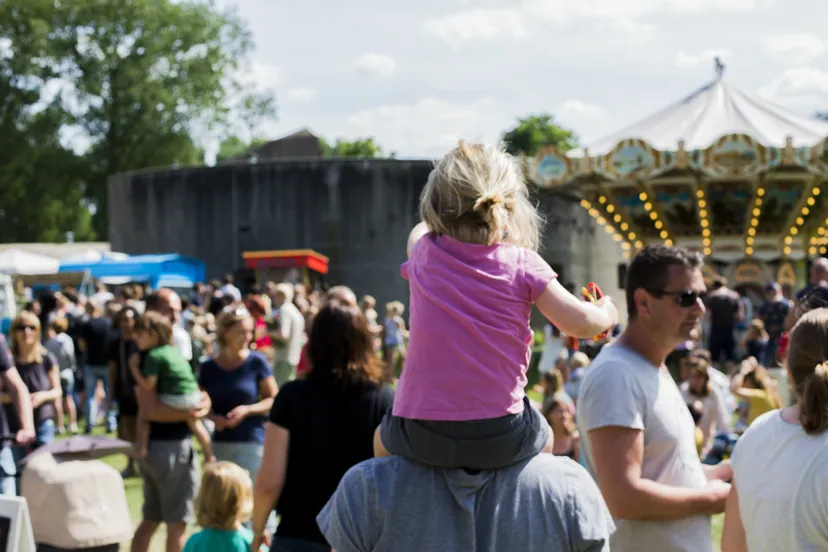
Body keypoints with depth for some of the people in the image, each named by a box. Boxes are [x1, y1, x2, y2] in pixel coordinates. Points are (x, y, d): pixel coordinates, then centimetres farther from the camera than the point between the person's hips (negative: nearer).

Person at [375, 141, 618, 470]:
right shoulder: (522, 264, -6)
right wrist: (606, 314, 16)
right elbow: (580, 324, -4)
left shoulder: (423, 253, 2)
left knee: (384, 441, 37)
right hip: (500, 438, -1)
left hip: (420, 435, 1)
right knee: (542, 436, 35)